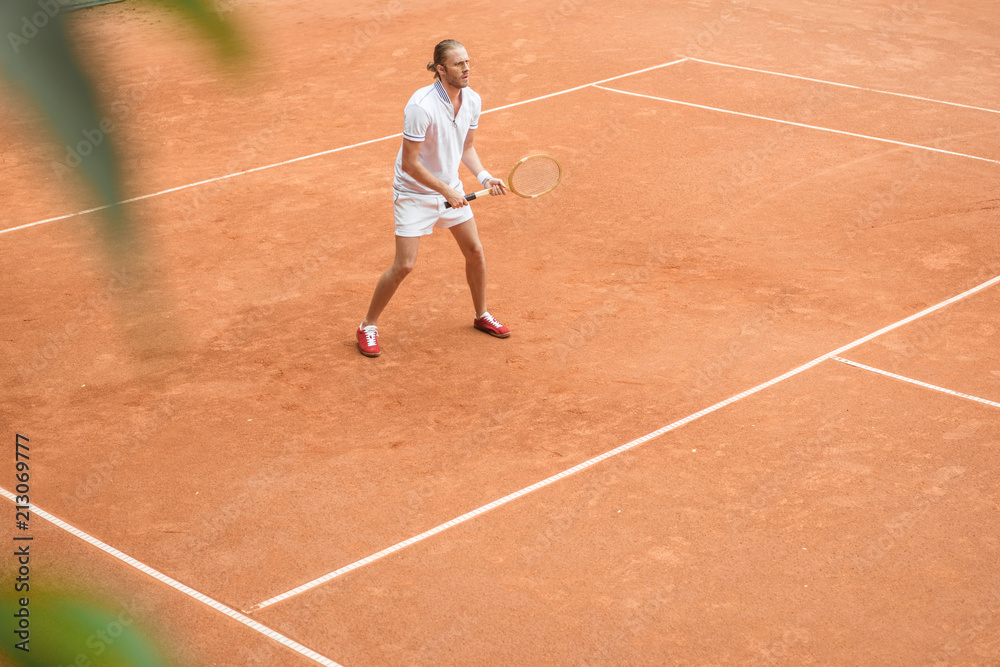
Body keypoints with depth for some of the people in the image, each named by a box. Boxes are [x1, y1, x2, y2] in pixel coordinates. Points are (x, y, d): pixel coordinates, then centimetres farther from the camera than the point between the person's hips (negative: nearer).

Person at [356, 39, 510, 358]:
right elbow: (409, 164, -24)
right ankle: (368, 326, 11)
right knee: (404, 265, -8)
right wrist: (447, 191, -22)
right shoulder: (421, 106, -29)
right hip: (414, 192, -7)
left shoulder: (472, 101, -7)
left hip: (451, 189, 7)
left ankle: (482, 315, 34)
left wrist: (483, 176, -8)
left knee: (475, 252, 11)